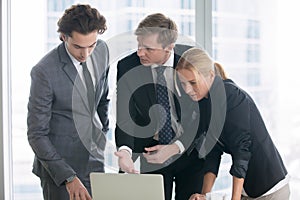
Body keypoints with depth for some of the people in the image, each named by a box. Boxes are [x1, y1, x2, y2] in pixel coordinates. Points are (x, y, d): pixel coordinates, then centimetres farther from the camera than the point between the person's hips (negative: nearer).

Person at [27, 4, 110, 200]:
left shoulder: (102, 50, -4)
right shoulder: (44, 72, -21)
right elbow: (37, 135, -18)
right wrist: (68, 177, -25)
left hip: (95, 161, 5)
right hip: (60, 163, -5)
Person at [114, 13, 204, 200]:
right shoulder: (127, 67, -15)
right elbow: (125, 119, -14)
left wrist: (176, 147, -21)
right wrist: (125, 150, -34)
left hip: (191, 150, 0)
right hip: (152, 154, 0)